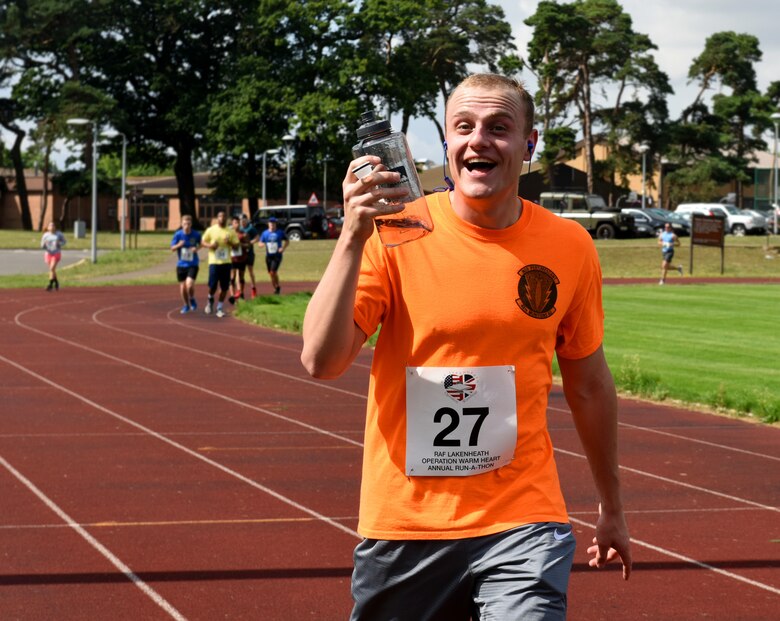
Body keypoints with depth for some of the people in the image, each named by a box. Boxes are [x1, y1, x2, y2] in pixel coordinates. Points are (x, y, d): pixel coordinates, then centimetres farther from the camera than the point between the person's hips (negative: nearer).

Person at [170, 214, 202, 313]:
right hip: (181, 264, 2)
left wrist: (196, 248, -8)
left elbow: (200, 244, 13)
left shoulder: (196, 234, -7)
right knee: (182, 287, 8)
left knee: (189, 284, -22)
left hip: (193, 264, -2)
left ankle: (192, 300, 9)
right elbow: (172, 249, -3)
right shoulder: (178, 234, -7)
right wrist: (178, 245, -23)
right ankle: (186, 305, 32)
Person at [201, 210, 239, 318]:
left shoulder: (231, 231, 5)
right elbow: (203, 242, 8)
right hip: (214, 262, -2)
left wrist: (230, 243, -13)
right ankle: (210, 300, 24)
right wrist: (210, 245, -13)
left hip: (226, 262, 2)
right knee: (212, 285, -7)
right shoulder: (211, 230, 1)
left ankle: (220, 308, 13)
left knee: (224, 287, 1)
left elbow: (236, 246, 8)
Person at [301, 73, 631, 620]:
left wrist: (612, 507, 21)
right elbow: (321, 361, -17)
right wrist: (353, 237, -26)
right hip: (402, 522, 0)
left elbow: (588, 384, 13)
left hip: (521, 521, 0)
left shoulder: (570, 247, 1)